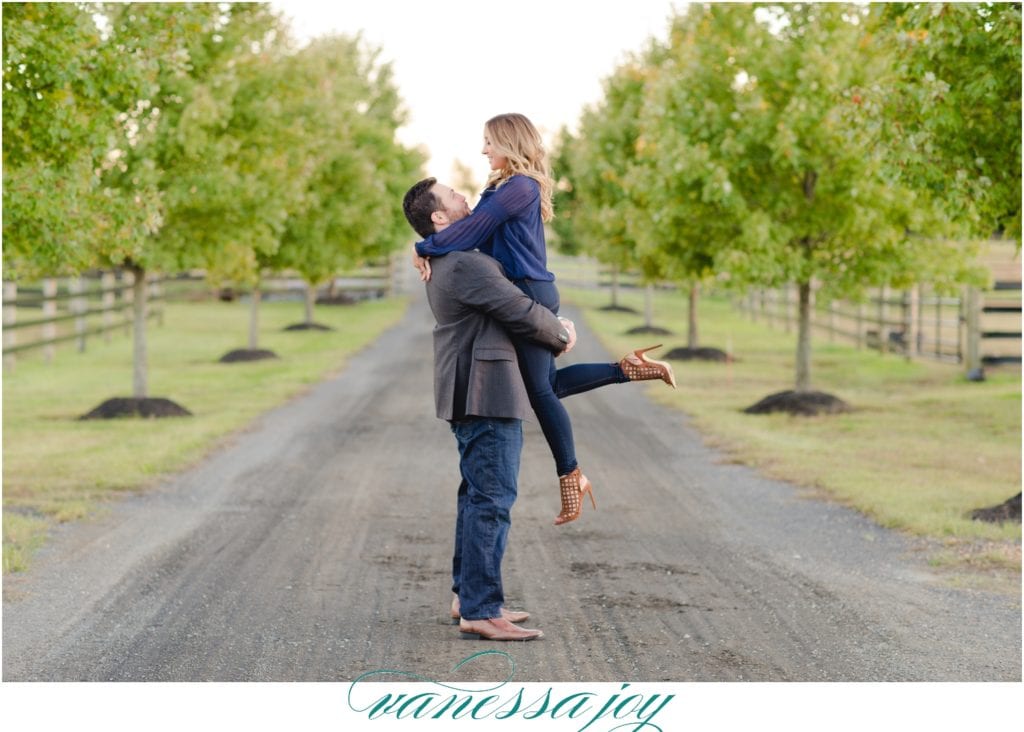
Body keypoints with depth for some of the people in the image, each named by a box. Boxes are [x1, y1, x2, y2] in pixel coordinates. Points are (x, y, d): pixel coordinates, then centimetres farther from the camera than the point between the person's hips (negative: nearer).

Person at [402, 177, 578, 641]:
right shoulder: (466, 263, -18)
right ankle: (480, 611, -10)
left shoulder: (446, 263, 17)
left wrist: (553, 327, 10)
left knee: (479, 497, 17)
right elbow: (522, 313, -17)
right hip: (486, 393, -11)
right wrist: (561, 335, 2)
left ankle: (466, 597, 23)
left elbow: (509, 306, 24)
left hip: (471, 394, 11)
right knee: (492, 500, -10)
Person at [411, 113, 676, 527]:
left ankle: (570, 477, 3)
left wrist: (425, 248, -10)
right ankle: (632, 367, 16)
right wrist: (430, 250, -4)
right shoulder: (503, 187, 17)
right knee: (549, 384, 13)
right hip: (523, 294, 10)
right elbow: (477, 232, 10)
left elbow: (473, 229, -18)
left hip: (529, 294, -10)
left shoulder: (520, 187, -13)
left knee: (540, 390, -4)